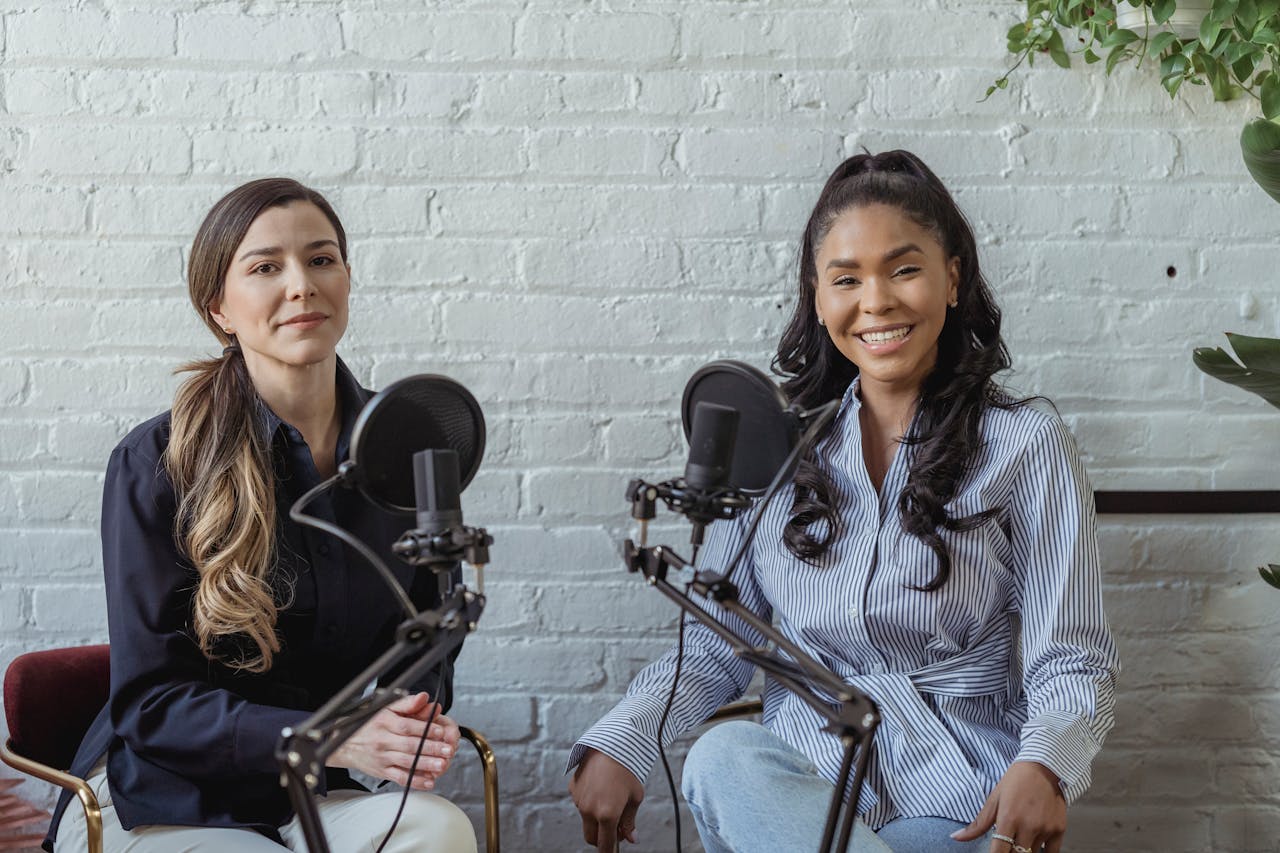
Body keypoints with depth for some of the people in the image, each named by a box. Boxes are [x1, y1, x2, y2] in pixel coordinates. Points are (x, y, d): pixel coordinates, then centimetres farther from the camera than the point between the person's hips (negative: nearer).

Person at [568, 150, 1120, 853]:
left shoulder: (1024, 444, 2)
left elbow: (1072, 661, -2)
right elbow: (713, 646, 10)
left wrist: (1041, 766, -25)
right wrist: (616, 743, -10)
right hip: (795, 783, 4)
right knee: (722, 758, -33)